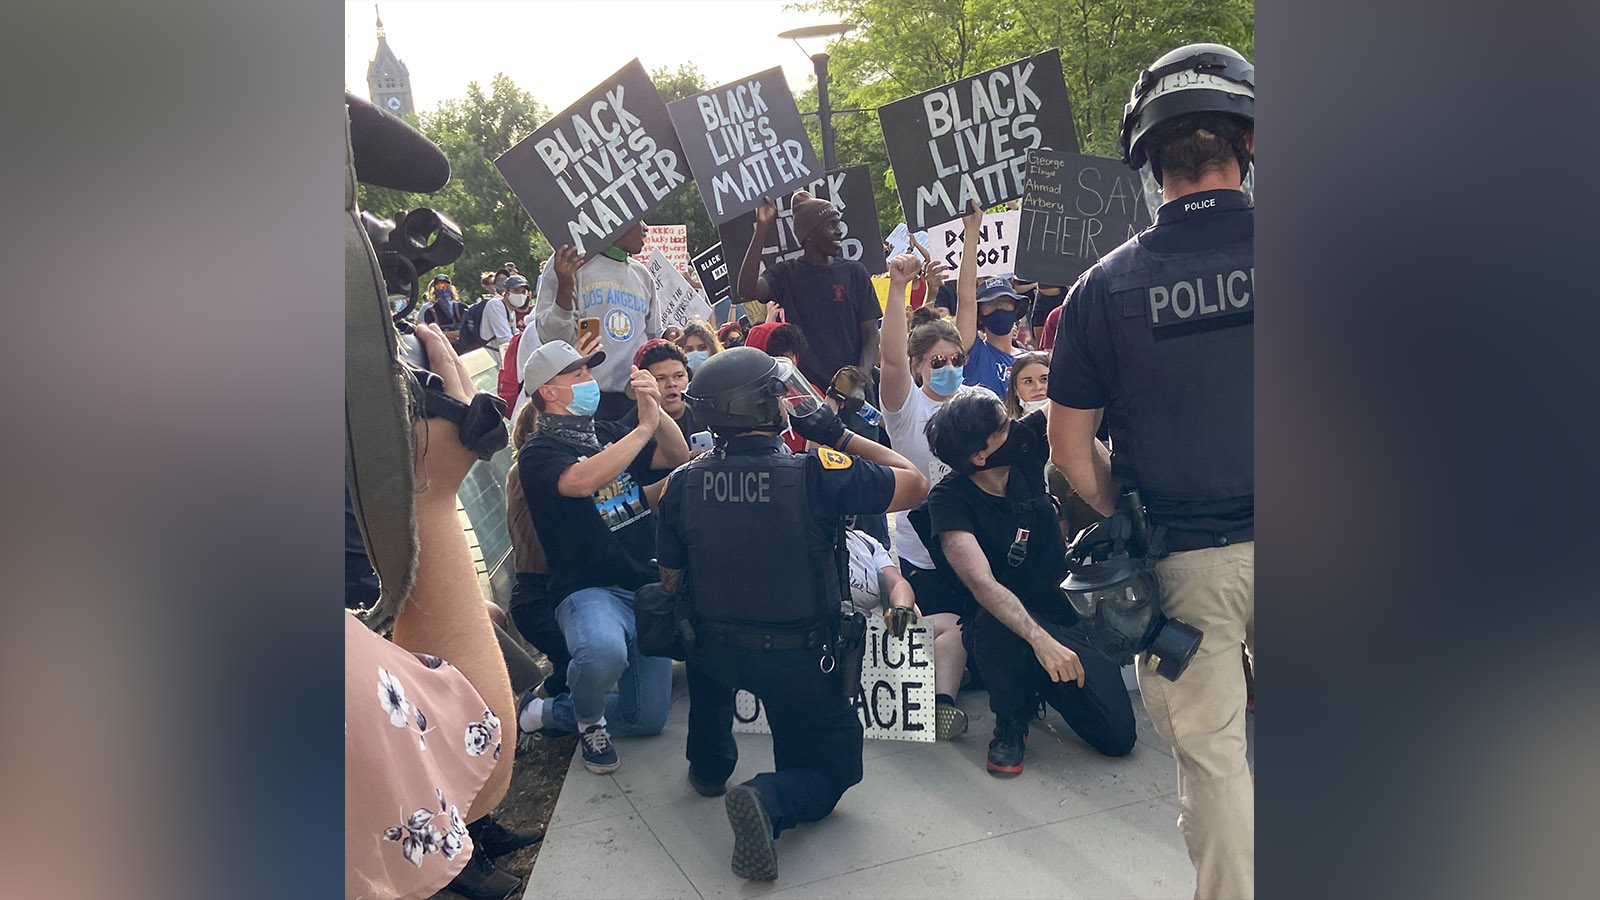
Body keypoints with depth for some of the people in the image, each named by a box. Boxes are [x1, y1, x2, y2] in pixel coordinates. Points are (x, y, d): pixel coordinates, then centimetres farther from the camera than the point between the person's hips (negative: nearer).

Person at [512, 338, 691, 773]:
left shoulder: (608, 431, 13)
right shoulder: (539, 451, -7)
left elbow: (677, 457, 8)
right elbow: (581, 481, -29)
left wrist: (655, 410, -10)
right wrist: (643, 428, -24)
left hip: (646, 588, 6)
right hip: (590, 590, -6)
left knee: (648, 719, 7)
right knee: (603, 652, -40)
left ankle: (546, 711, 28)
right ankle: (588, 721, -5)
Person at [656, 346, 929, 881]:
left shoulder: (683, 483, -10)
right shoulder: (819, 474, -22)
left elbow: (671, 582, 4)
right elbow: (915, 484, -8)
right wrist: (835, 434, -4)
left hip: (716, 653, 4)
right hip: (801, 661, -3)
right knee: (827, 772, 18)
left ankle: (709, 764, 44)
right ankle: (771, 799, -14)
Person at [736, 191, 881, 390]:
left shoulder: (854, 272, 7)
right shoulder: (786, 274, 4)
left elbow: (870, 333, 5)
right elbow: (747, 290, -16)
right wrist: (762, 228, -16)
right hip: (806, 386, -1)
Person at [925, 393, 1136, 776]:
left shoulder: (1025, 446, -7)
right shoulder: (949, 500, -22)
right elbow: (981, 583, -35)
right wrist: (1040, 639, -45)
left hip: (1068, 613, 4)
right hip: (1007, 628, -4)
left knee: (1118, 737, -9)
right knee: (997, 618, -40)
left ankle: (1038, 686, 22)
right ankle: (1010, 726, -11)